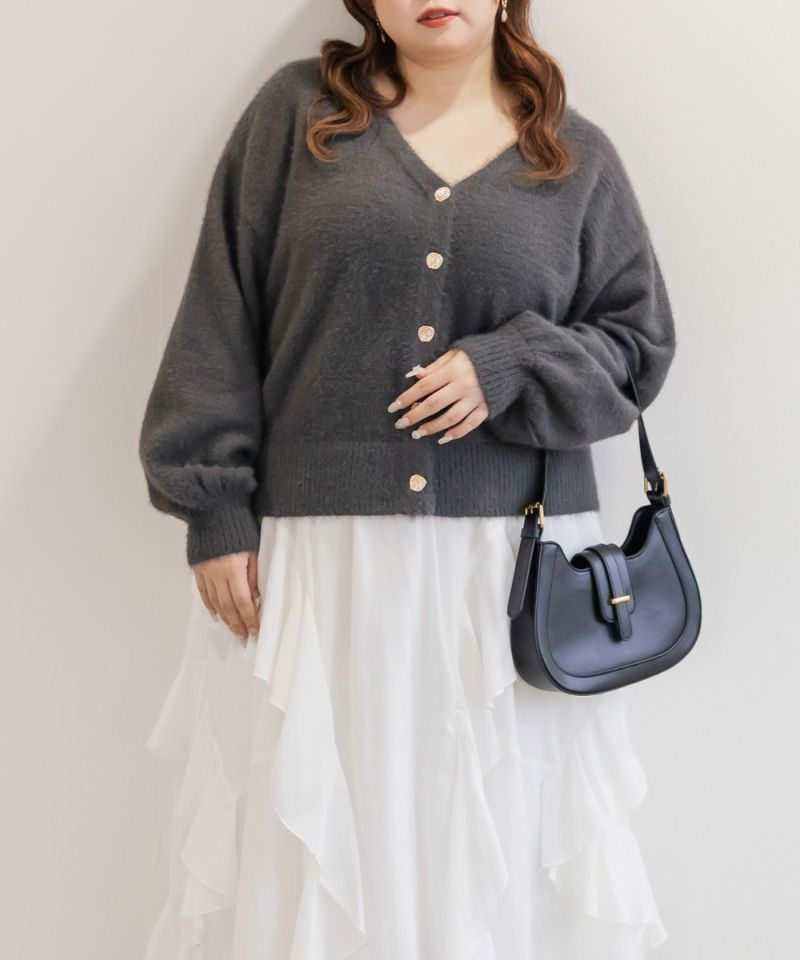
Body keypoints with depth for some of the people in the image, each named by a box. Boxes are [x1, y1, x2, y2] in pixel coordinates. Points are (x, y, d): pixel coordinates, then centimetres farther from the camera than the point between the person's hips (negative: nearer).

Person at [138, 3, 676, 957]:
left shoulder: (579, 156, 10)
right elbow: (223, 316, 3)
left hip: (512, 562, 1)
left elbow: (638, 340, 11)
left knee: (498, 840, 7)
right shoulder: (297, 110, 7)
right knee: (314, 827, 5)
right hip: (321, 553, -1)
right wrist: (217, 508, -3)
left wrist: (509, 366, -8)